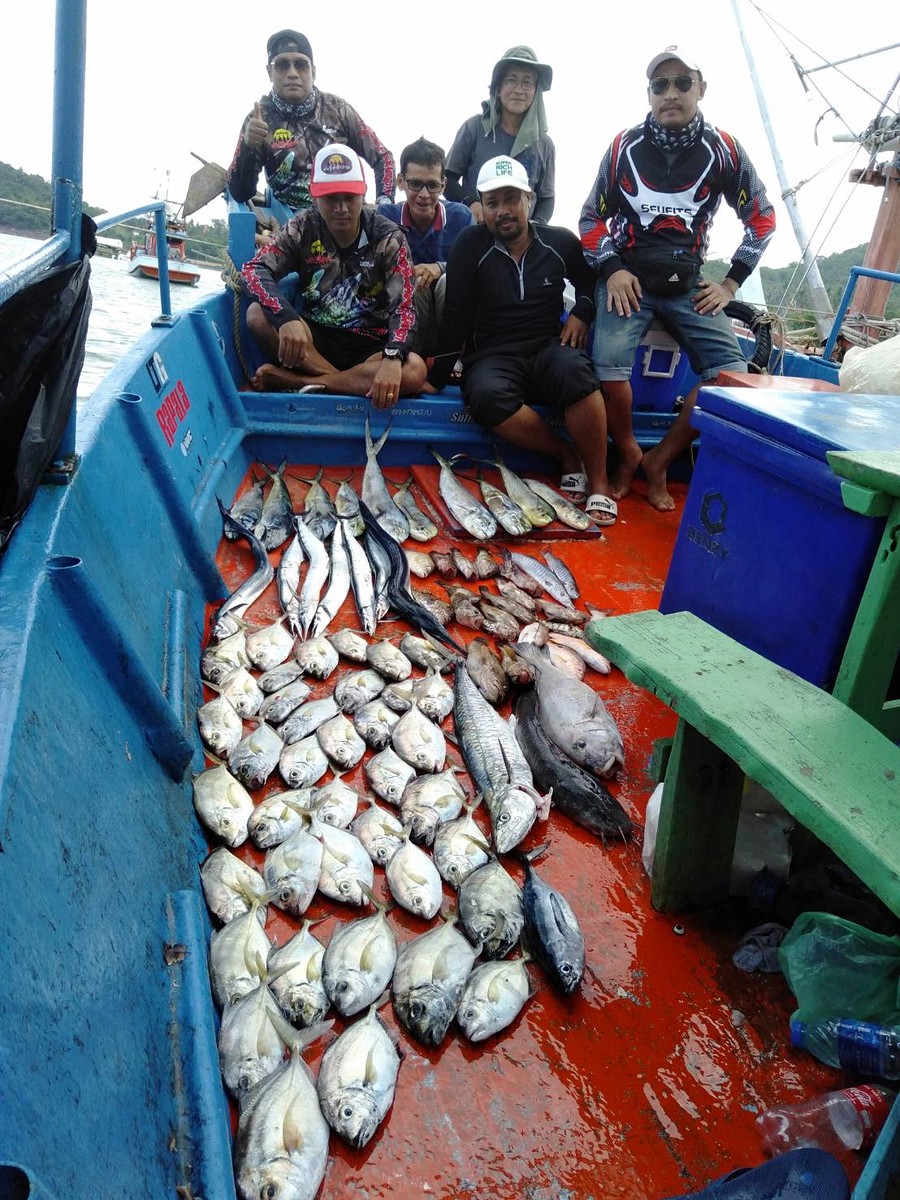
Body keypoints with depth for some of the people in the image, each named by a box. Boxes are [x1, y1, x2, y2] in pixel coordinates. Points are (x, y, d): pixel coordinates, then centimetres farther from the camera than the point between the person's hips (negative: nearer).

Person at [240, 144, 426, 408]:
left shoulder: (388, 238, -7)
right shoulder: (303, 227, -3)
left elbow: (404, 307, -16)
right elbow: (253, 270, -14)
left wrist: (392, 358, -38)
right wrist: (286, 318, -35)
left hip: (369, 345, -1)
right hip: (316, 338, 1)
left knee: (414, 371, -33)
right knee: (257, 315, -25)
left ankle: (297, 381, -25)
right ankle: (355, 384, -22)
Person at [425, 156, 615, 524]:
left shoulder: (560, 242, 5)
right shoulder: (471, 245, -1)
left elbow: (588, 282, 24)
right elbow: (456, 317, -2)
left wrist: (581, 313, 3)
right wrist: (437, 379, -4)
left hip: (547, 349, 1)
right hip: (491, 357, -1)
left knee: (573, 369, -36)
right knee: (487, 395, -37)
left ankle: (598, 480, -23)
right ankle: (567, 456, -16)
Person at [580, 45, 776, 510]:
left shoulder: (722, 149, 1)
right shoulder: (624, 146, 0)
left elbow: (762, 217, 10)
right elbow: (592, 217, 8)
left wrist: (731, 283, 2)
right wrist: (611, 270, -8)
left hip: (688, 283, 2)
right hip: (628, 276, -1)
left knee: (731, 373, -17)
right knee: (609, 362, -29)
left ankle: (660, 461, -1)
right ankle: (628, 454, -3)